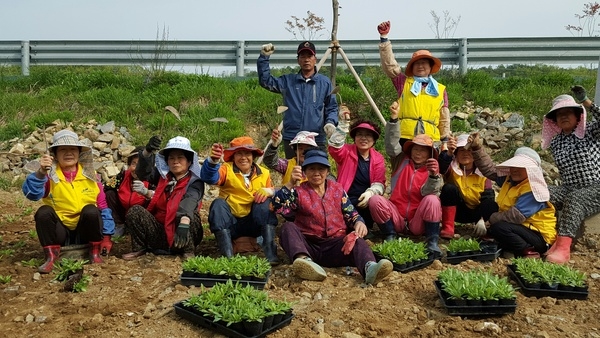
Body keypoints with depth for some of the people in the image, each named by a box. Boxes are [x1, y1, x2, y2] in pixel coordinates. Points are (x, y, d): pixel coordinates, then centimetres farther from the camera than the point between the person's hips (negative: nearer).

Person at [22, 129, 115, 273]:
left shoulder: (90, 175, -1)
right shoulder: (49, 175, -6)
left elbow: (103, 207, 1)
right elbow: (31, 194, -25)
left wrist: (107, 236, -2)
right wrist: (40, 173, -43)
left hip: (86, 232, 1)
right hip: (60, 232, -1)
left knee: (91, 210, -28)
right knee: (43, 211, -25)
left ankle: (95, 252, -8)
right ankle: (51, 255, -14)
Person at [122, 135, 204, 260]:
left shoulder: (195, 181, -8)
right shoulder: (163, 176, 8)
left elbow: (189, 201, -29)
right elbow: (143, 173, -9)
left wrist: (184, 223, -49)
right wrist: (147, 152, -29)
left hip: (184, 234, -4)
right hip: (160, 233, 4)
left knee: (185, 215, -33)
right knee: (135, 210, -14)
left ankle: (188, 250, -13)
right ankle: (140, 248, 2)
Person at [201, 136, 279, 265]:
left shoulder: (263, 173, 7)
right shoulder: (227, 169, -2)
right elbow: (210, 177, -23)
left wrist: (269, 191, -18)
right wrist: (213, 161, -45)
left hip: (254, 224, 2)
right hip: (230, 224, -1)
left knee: (266, 201, -22)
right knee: (218, 204, -27)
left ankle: (270, 252, -27)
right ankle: (227, 255, -33)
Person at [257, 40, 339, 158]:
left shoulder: (325, 82, 8)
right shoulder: (288, 81, 11)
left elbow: (332, 108, 9)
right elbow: (265, 81, 6)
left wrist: (331, 122, -10)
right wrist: (264, 57, -3)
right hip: (291, 139, 1)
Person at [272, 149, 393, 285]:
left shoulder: (337, 188, 14)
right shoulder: (299, 191, 7)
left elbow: (350, 213, 11)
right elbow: (278, 207, -9)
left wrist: (359, 222, -12)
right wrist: (290, 184, -20)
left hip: (335, 245, 1)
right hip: (308, 245, -1)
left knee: (358, 241, -28)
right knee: (288, 227, -26)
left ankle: (369, 268, -62)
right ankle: (304, 260, -56)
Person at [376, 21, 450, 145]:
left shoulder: (441, 89, 15)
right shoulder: (404, 83, 12)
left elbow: (444, 118, 16)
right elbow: (389, 64, 3)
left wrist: (445, 138, 12)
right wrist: (384, 37, -3)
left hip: (430, 139, 1)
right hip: (405, 138, -1)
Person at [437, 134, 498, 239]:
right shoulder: (452, 168, -9)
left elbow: (488, 197, -11)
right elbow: (441, 167, -34)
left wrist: (481, 219, -26)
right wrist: (449, 153, -55)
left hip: (475, 212, 1)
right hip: (455, 210, 0)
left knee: (492, 206, -28)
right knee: (449, 188, -28)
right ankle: (447, 229, -25)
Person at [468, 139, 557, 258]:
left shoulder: (532, 190, -21)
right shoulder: (510, 179, 6)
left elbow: (515, 216, -29)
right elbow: (490, 170, 7)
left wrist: (491, 219, -16)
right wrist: (477, 147, -1)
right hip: (524, 228, 10)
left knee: (498, 227, -29)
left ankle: (529, 252, -17)